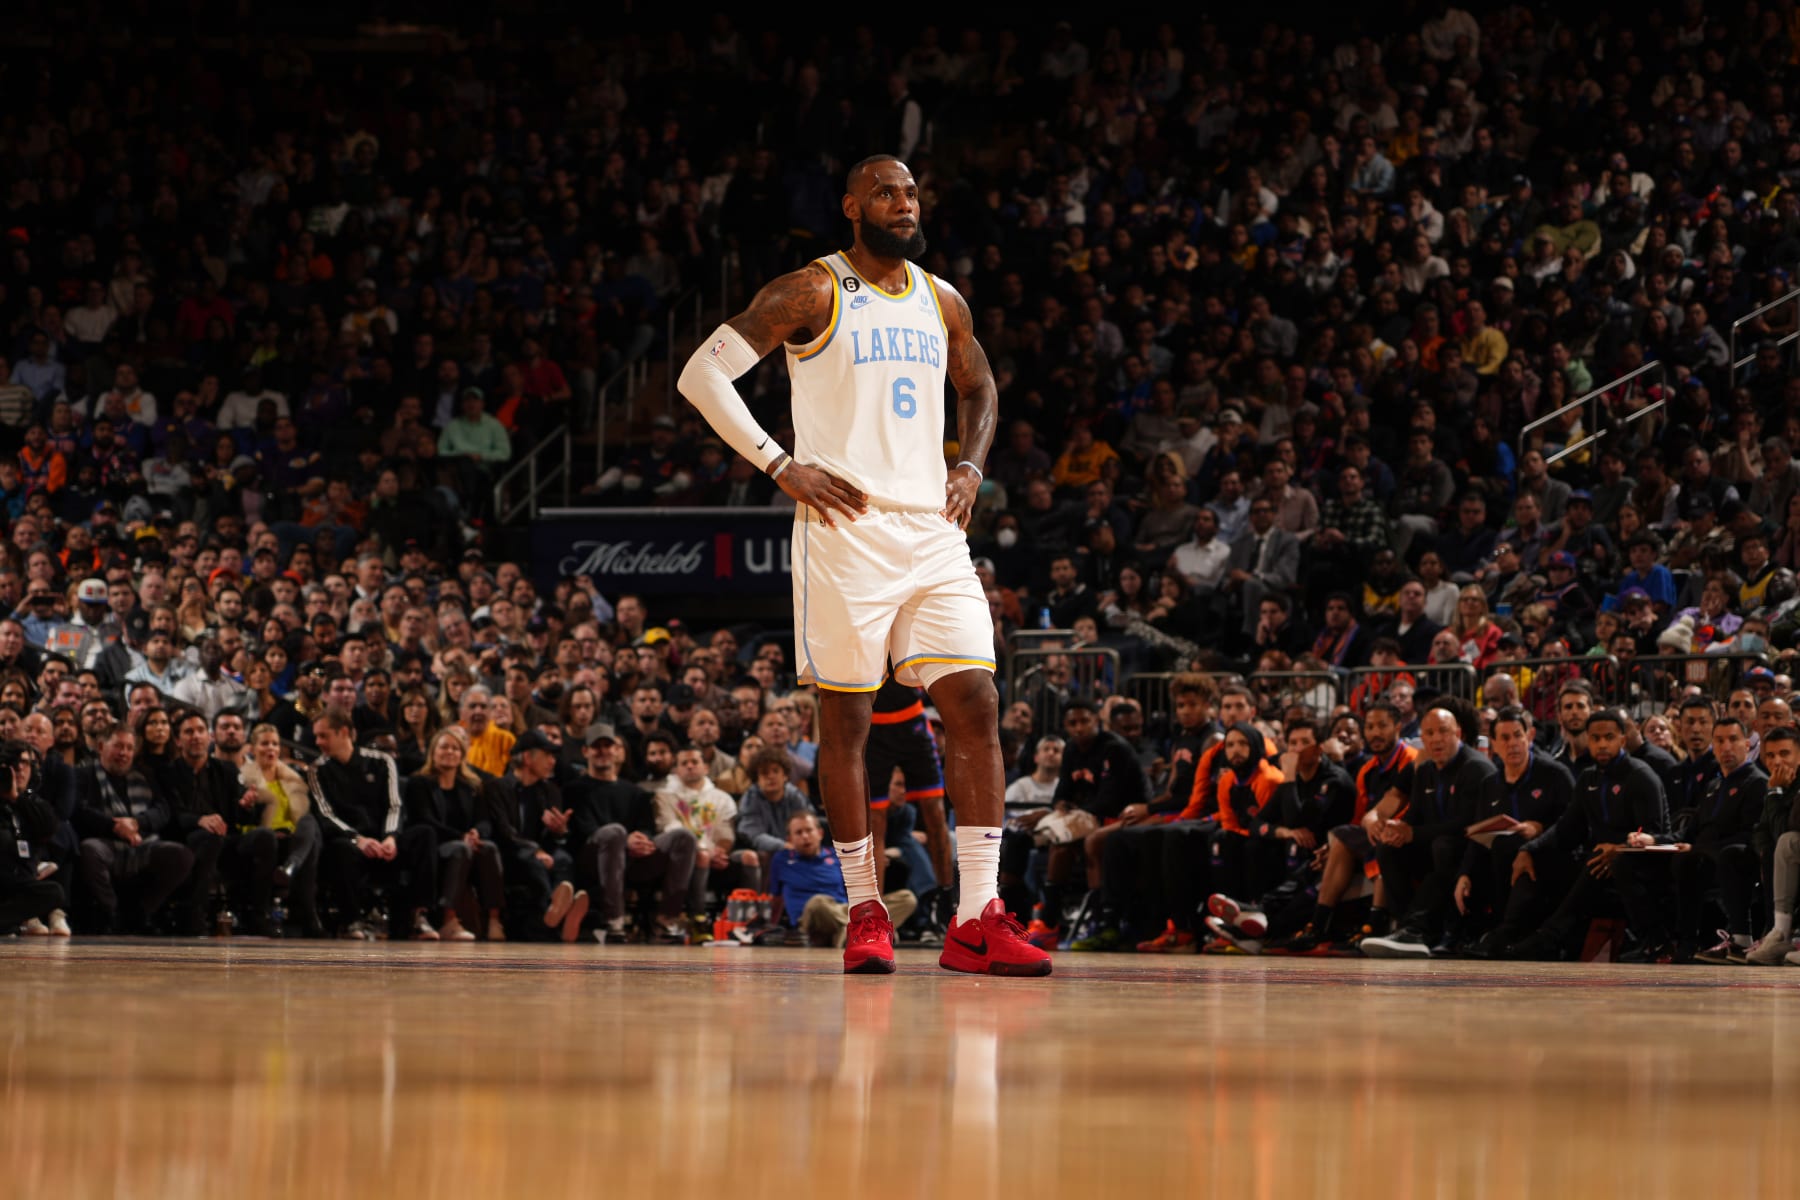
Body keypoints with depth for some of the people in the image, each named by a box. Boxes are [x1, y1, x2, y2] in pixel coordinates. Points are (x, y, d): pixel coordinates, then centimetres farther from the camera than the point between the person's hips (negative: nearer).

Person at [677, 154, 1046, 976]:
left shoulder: (942, 303, 14)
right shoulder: (813, 293, -4)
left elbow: (978, 389, 32)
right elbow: (703, 373, -8)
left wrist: (969, 466, 13)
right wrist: (781, 465, -12)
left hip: (932, 529, 5)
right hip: (845, 527, -5)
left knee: (975, 706, -5)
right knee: (846, 717, 0)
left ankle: (976, 919, -6)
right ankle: (864, 913, 11)